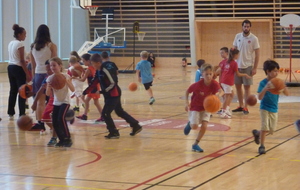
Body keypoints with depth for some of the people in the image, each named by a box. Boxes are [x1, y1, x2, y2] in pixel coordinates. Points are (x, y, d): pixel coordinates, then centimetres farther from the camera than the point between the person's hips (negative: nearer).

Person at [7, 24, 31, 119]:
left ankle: (11, 113, 18)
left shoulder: (11, 43, 12)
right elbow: (22, 61, -17)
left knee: (13, 90, 14)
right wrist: (27, 74, -15)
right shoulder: (20, 44, -14)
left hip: (10, 68, 9)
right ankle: (21, 114, -4)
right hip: (18, 69, -9)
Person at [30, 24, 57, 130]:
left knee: (40, 101, 6)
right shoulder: (51, 46, -5)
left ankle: (39, 122, 4)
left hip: (37, 75, 4)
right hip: (48, 74, -4)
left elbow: (33, 65, 11)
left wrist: (33, 78, 17)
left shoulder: (33, 47, 7)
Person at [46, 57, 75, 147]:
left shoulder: (65, 76, -9)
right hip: (56, 102, 5)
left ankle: (68, 139, -9)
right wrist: (49, 87, -21)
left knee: (61, 118, -21)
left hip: (65, 101, -5)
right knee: (54, 122, -1)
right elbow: (48, 94, -1)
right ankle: (62, 140, 18)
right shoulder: (50, 78, 1)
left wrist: (67, 82, -28)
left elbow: (73, 89, -13)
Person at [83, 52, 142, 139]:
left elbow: (113, 84, -24)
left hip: (114, 95, -10)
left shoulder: (105, 70, -23)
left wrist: (101, 92, -23)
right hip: (109, 95, 10)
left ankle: (114, 133, 4)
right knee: (120, 112, 19)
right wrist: (84, 92, 6)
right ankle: (136, 126, 28)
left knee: (105, 113, -7)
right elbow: (93, 83, 10)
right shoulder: (99, 71, 5)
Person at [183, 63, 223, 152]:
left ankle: (195, 145, 8)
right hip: (195, 107, -2)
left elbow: (221, 91, -42)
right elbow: (187, 91, -9)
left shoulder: (214, 84, -22)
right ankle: (190, 123, 27)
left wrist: (219, 95, -65)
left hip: (206, 107, 2)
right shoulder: (198, 85, -25)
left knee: (204, 126, -10)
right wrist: (187, 102, -17)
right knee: (195, 126, -13)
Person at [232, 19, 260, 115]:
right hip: (237, 65, 4)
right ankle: (241, 106, 22)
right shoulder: (238, 36, 4)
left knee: (247, 87, 0)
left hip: (248, 66, -4)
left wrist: (255, 68, -10)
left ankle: (245, 107, 7)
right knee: (238, 85, 10)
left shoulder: (254, 38, -8)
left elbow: (257, 54, -6)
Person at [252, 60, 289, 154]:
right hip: (265, 108, -5)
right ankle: (262, 146, 2)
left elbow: (287, 94, -7)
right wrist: (265, 88, -39)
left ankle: (257, 133, 39)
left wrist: (283, 87, -27)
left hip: (274, 109, 5)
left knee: (272, 130, 13)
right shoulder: (263, 83, -15)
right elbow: (260, 97, -23)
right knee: (265, 128, -13)